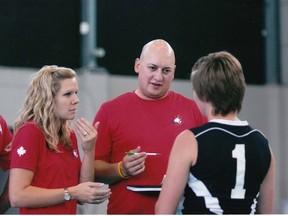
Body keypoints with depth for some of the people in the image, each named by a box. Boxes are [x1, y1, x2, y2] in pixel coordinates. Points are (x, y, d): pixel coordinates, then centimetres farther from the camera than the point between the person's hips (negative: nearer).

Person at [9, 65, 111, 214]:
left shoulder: (70, 136, 6)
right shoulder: (29, 133, -15)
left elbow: (82, 198, 4)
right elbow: (17, 196, -22)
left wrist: (89, 150, -6)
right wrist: (70, 193, -20)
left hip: (69, 211, 7)